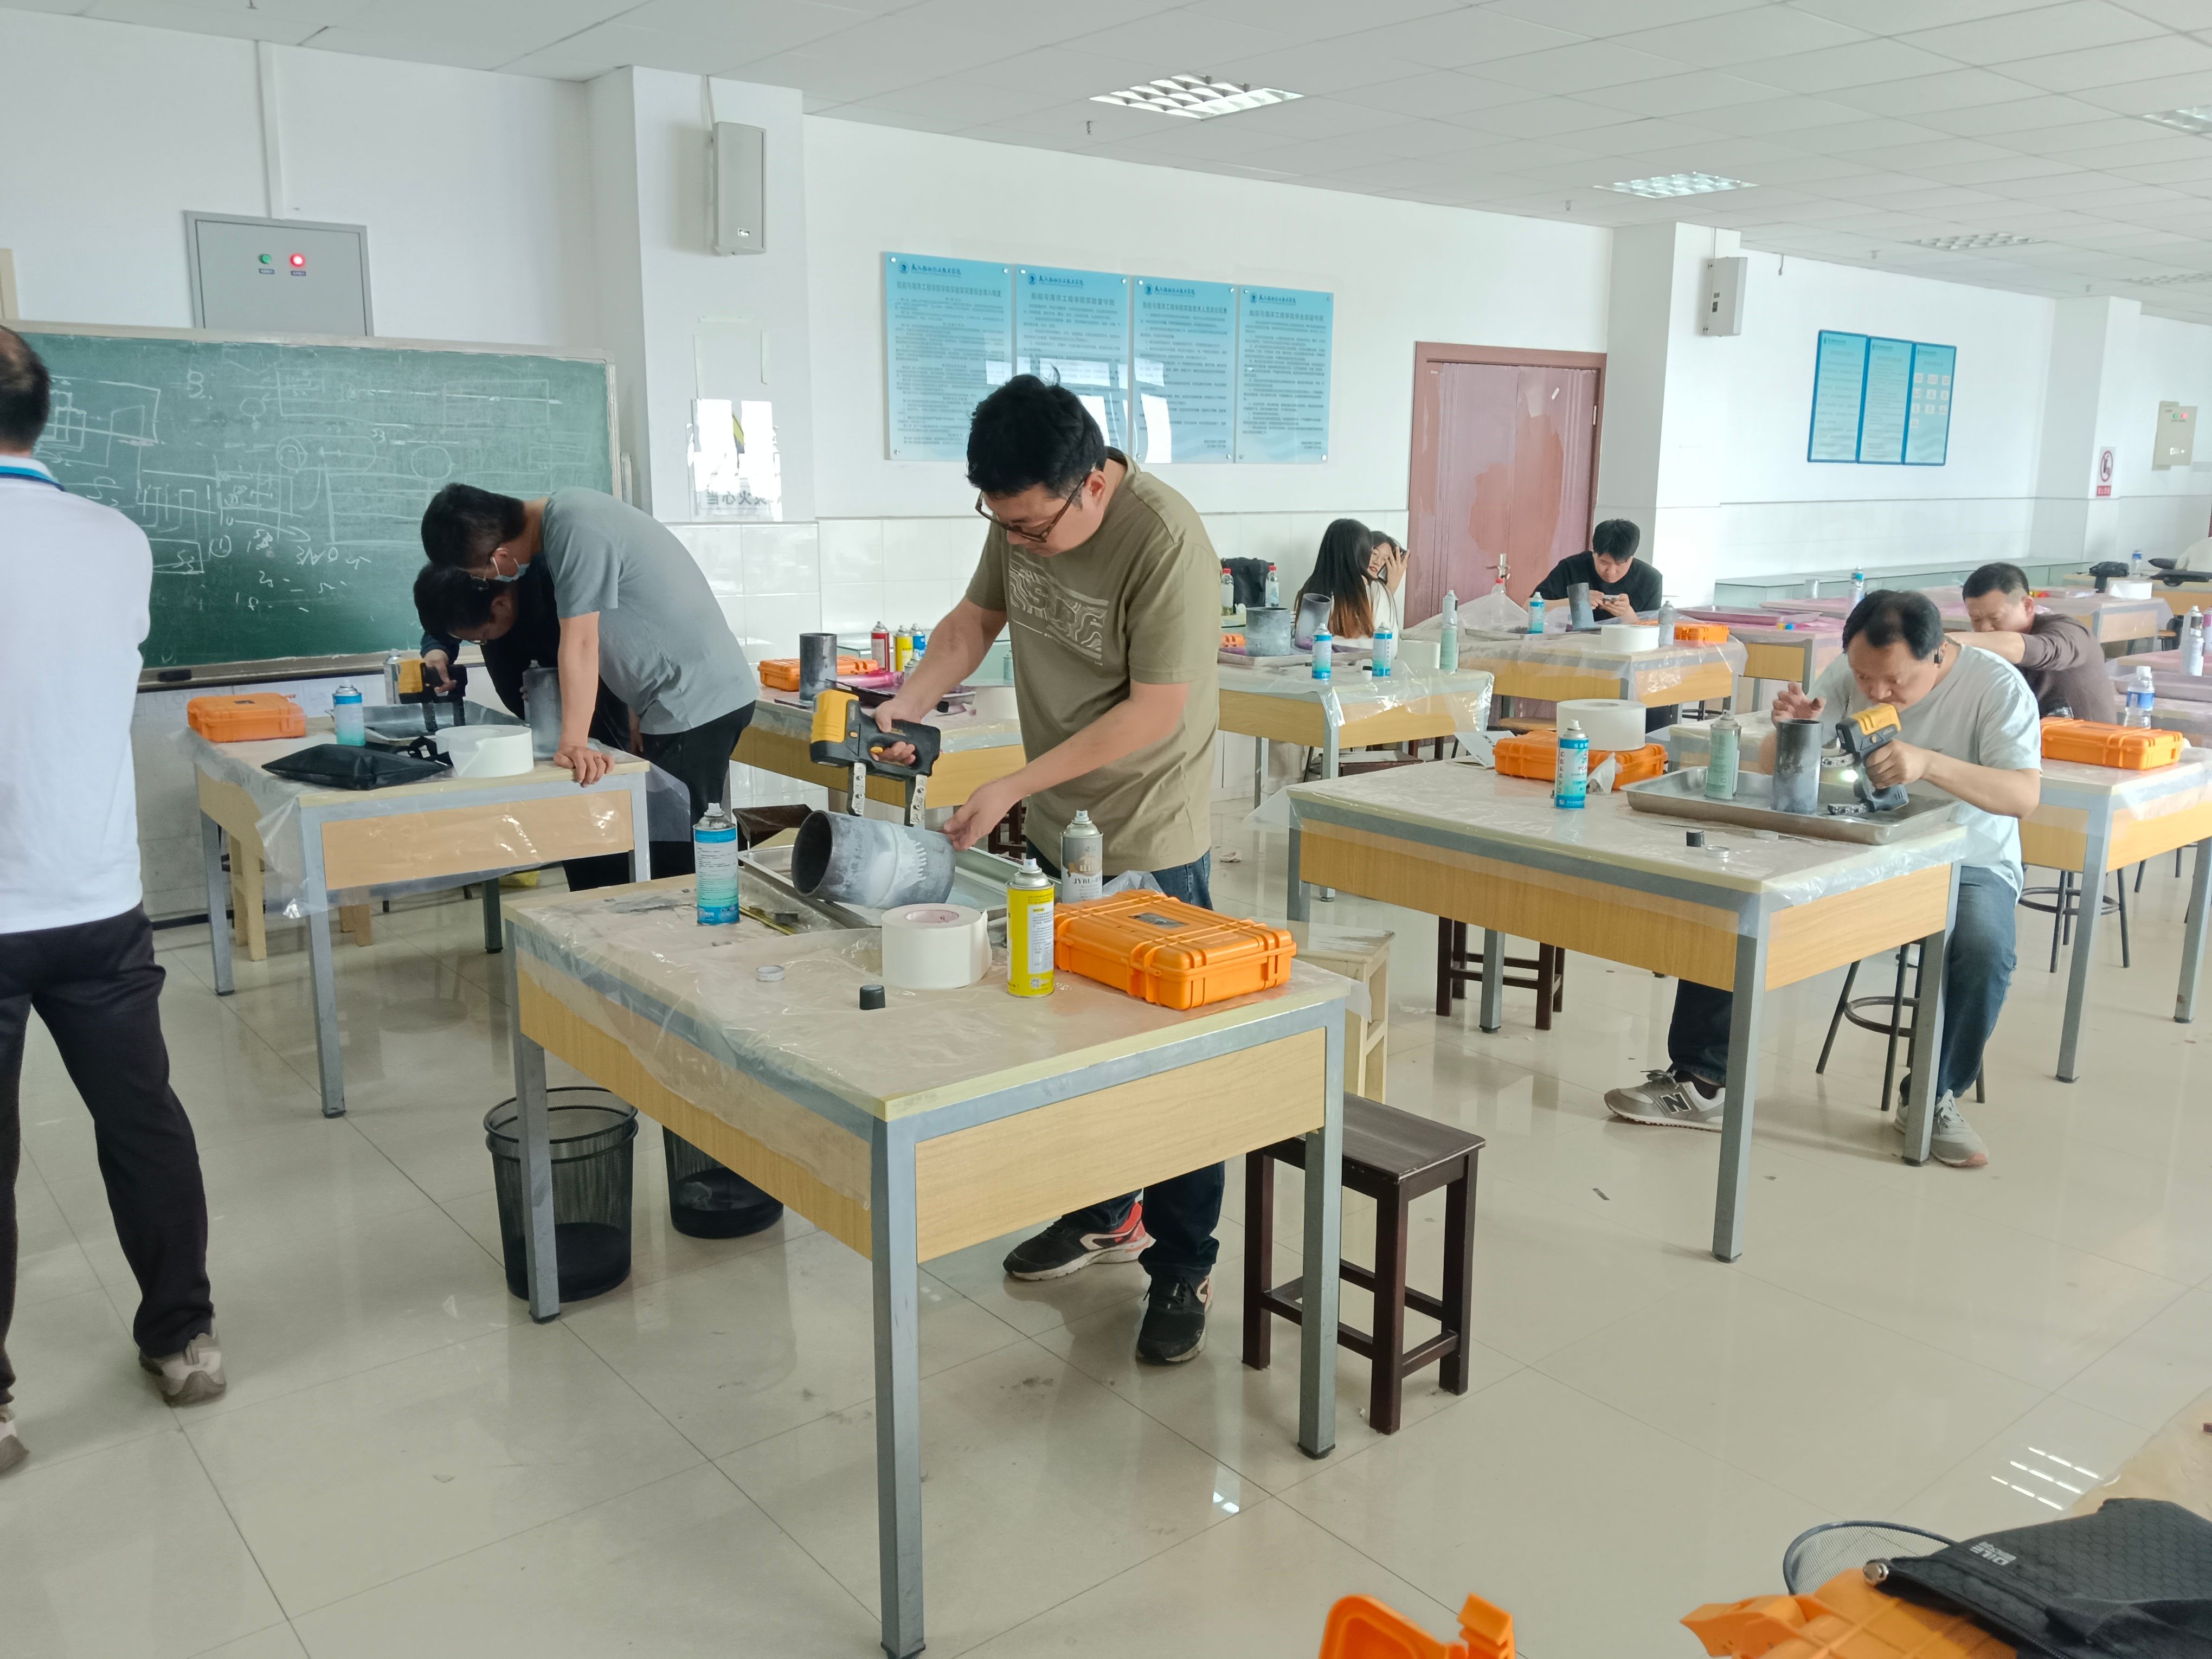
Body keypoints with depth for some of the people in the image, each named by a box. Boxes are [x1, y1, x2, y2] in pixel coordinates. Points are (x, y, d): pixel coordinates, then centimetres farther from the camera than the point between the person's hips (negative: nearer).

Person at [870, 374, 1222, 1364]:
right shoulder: (1021, 516, -3)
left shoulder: (1164, 542, -25)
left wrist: (1013, 787, -23)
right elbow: (978, 616, 10)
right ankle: (1103, 1216, 39)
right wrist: (907, 703, -7)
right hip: (1057, 832, 7)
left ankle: (1183, 1271, 20)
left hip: (1149, 844, -7)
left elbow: (1154, 709, -25)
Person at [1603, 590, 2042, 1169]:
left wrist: (1928, 763, -39)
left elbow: (2025, 795, -24)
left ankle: (1934, 1099, -9)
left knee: (1984, 946, -35)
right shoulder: (1847, 675, -3)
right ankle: (1699, 1082, -13)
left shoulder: (1997, 687, -13)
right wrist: (1795, 728, -25)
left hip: (1966, 865, -3)